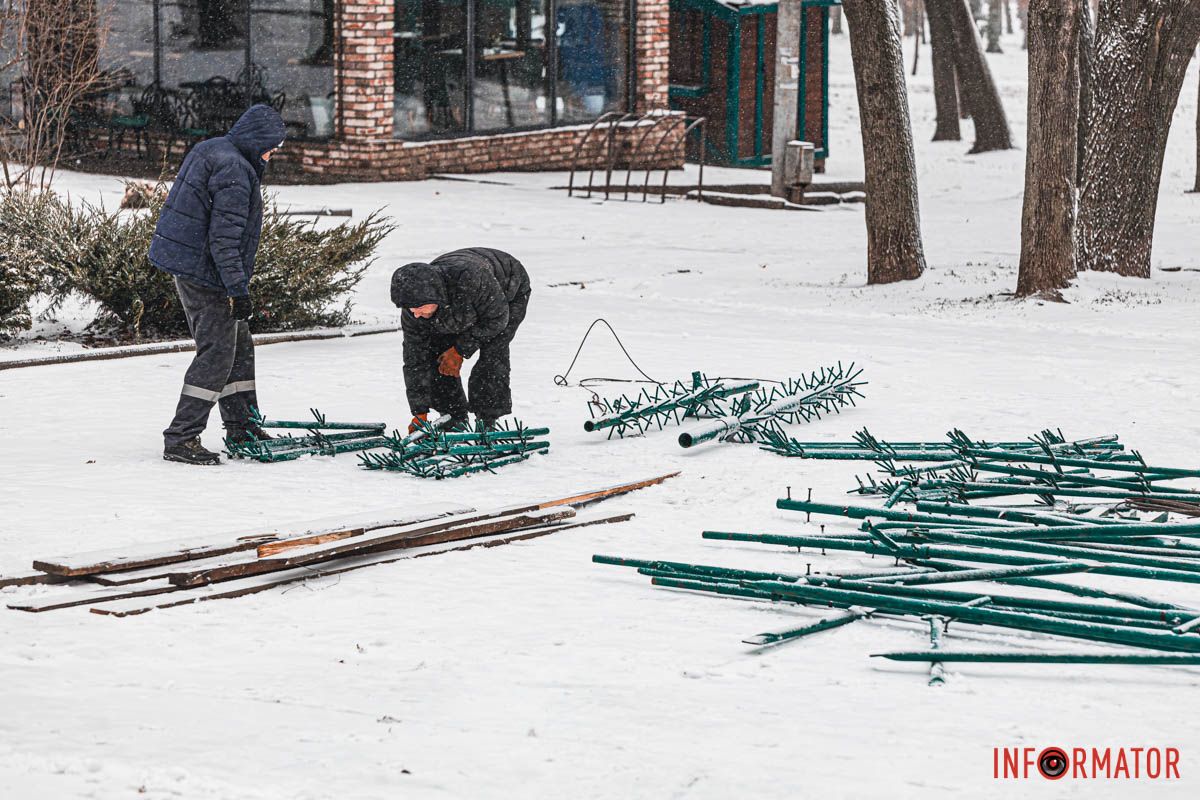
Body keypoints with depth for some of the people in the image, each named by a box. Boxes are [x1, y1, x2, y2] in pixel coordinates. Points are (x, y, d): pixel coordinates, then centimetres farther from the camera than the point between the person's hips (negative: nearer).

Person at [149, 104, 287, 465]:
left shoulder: (209, 151, 12)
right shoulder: (234, 170, -20)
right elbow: (224, 237, -24)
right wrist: (238, 290, -21)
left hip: (186, 262, 11)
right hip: (206, 272, -11)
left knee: (239, 345, 18)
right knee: (217, 352, -7)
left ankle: (241, 426, 27)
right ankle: (180, 438, -6)